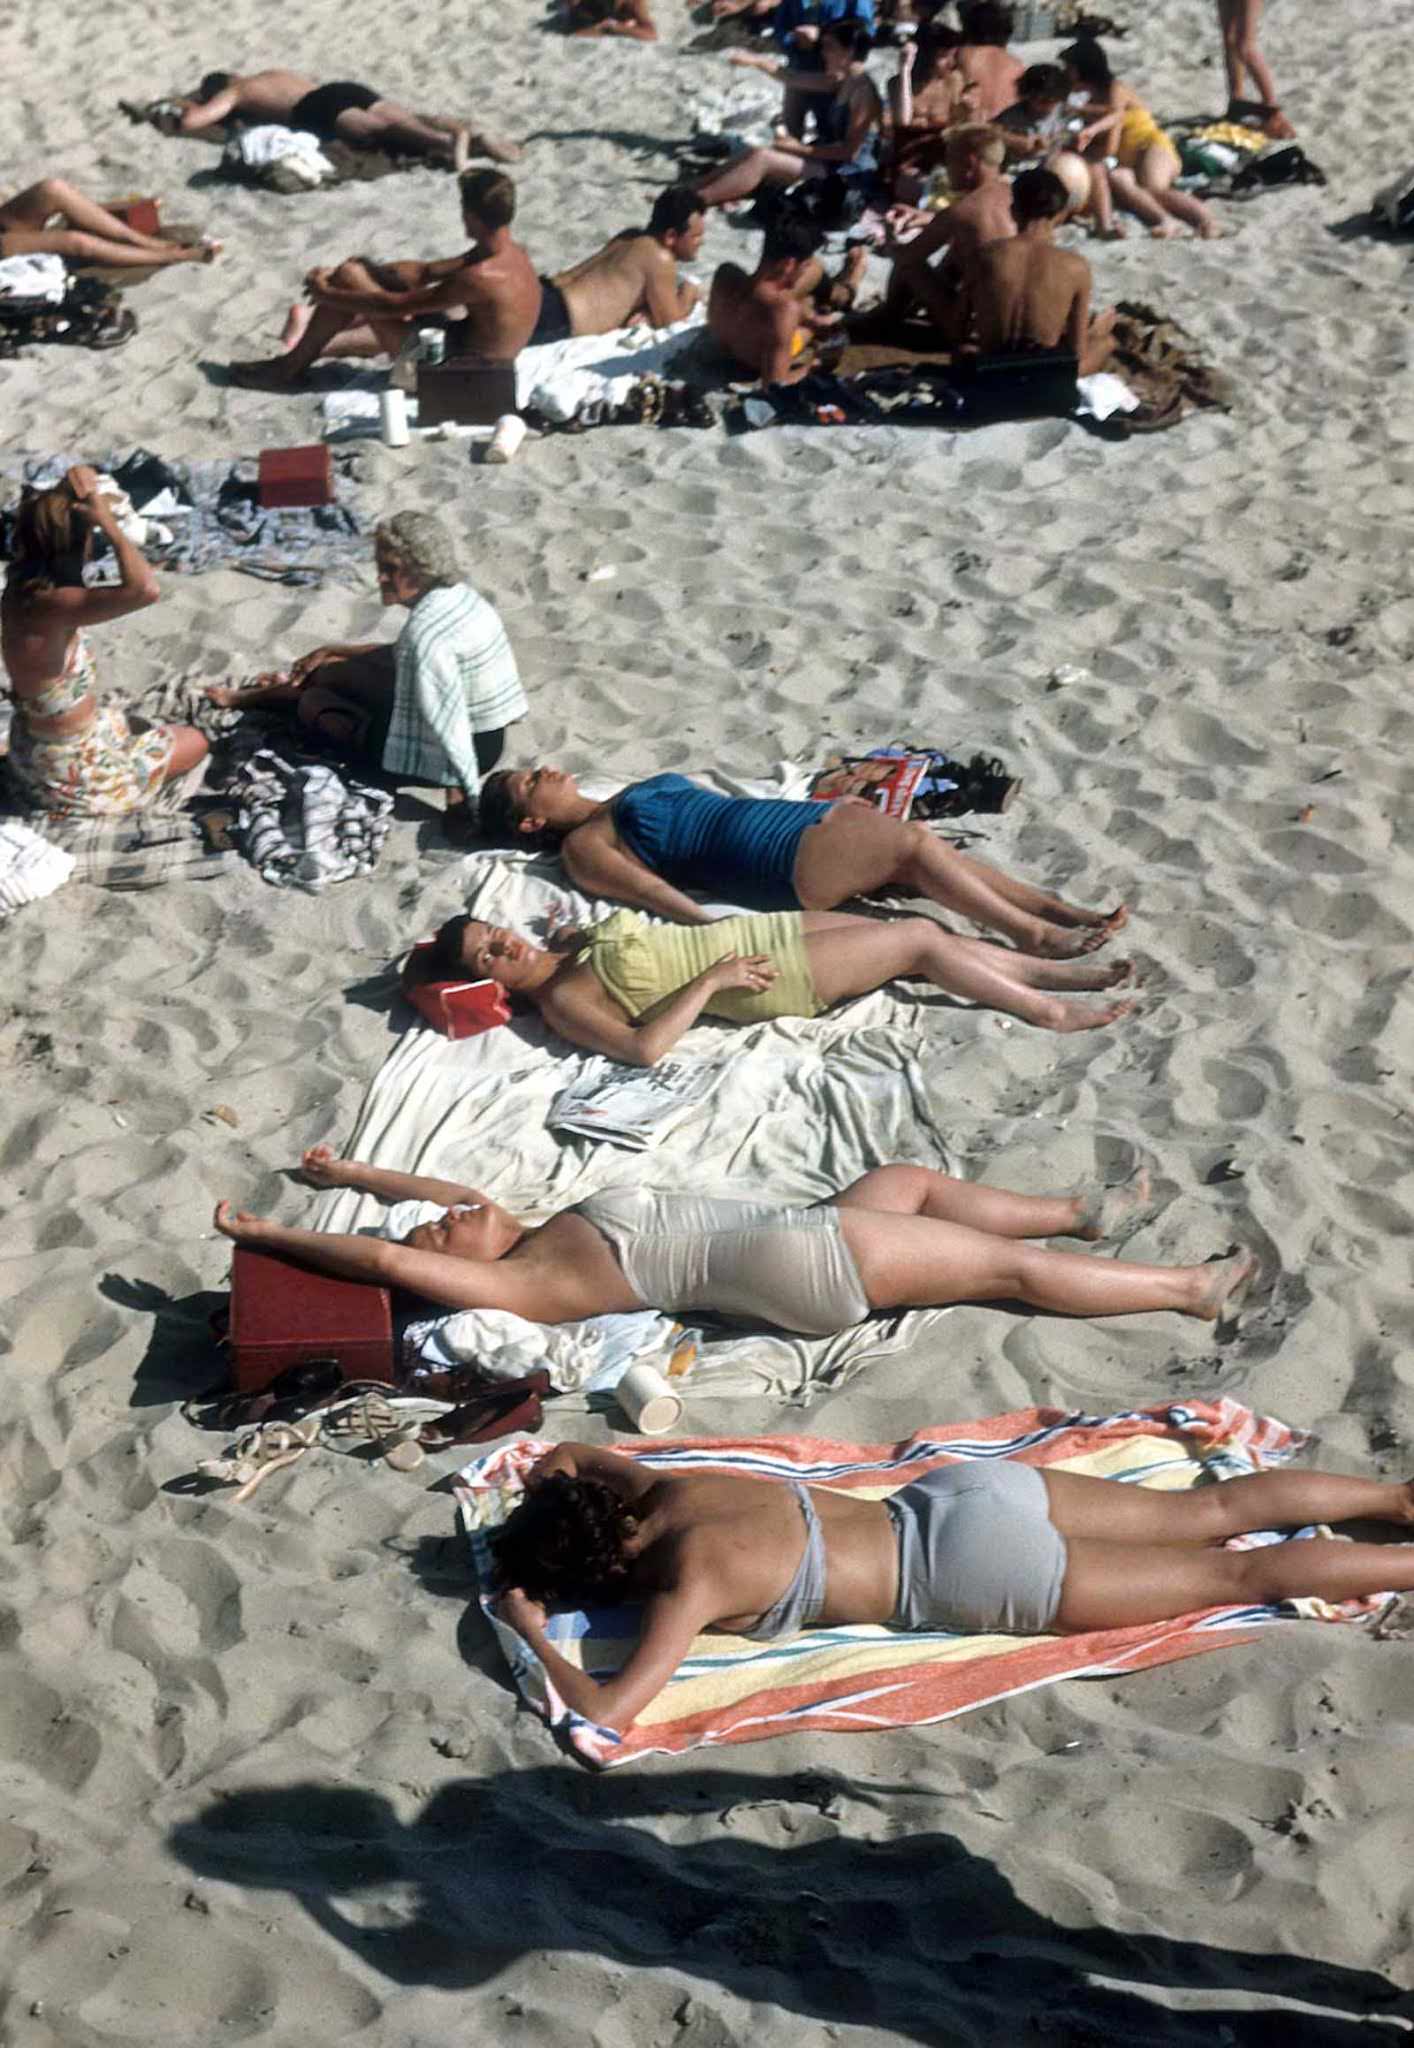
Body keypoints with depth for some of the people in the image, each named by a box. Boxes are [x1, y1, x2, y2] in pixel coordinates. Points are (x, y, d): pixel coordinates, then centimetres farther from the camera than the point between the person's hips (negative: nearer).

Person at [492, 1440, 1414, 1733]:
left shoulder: (686, 1582, -18)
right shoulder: (670, 1492, 4)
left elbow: (607, 1711, -27)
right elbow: (581, 1454, 25)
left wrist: (531, 1630, -13)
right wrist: (531, 1523, 12)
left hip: (975, 1573, -7)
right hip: (968, 1493, 7)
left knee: (1232, 1574, 1)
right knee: (1211, 1512, 14)